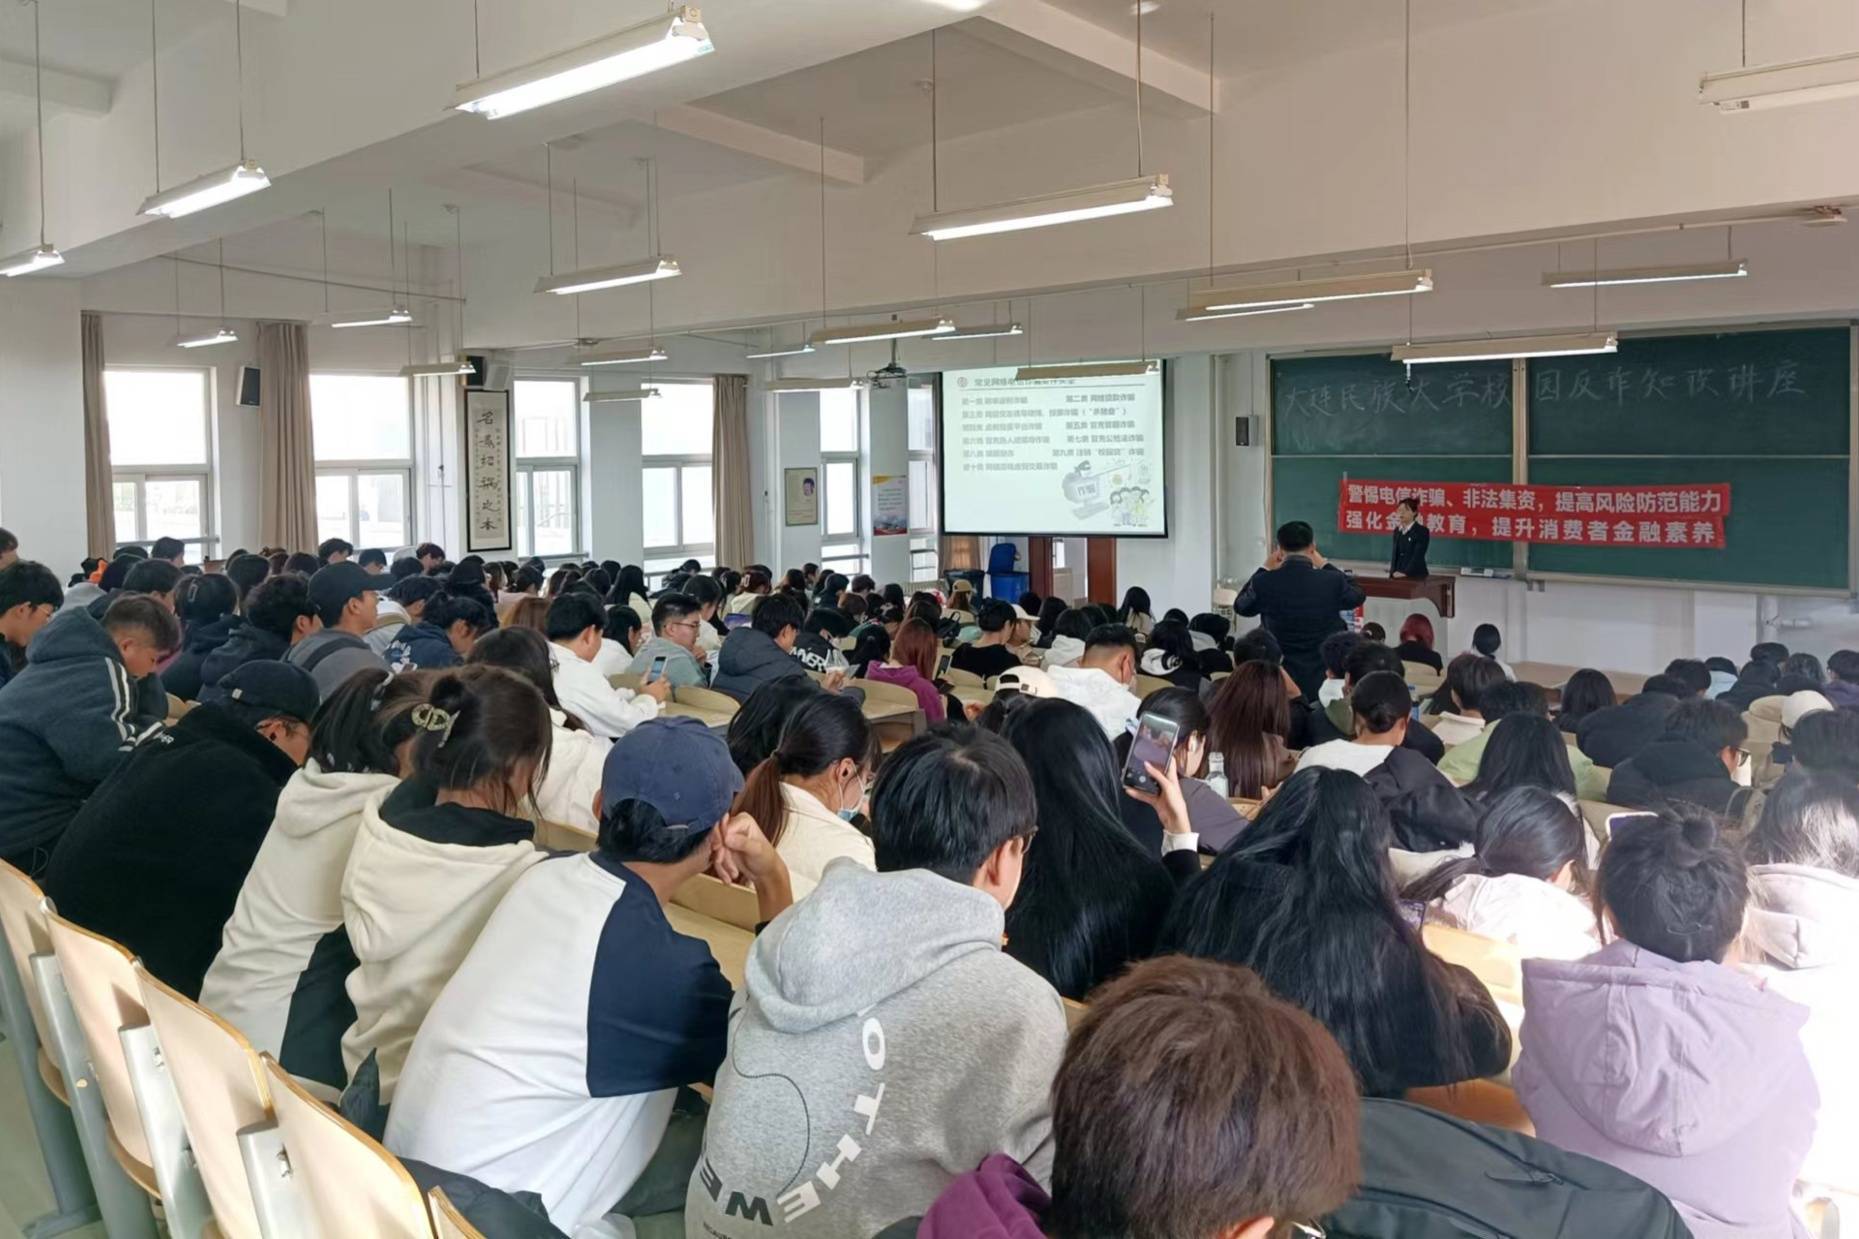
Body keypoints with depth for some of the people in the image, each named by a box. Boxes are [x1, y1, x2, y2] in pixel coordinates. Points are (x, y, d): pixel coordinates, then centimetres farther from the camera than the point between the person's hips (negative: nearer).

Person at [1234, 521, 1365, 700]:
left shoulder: (1263, 583, -14)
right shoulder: (1332, 581, -15)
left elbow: (1240, 606, 10)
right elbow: (1358, 595, 10)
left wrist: (1265, 569, 14)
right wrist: (1326, 566, 14)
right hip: (1325, 682, 0)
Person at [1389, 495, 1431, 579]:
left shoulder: (1422, 531, -7)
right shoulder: (1397, 531, 13)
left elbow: (1418, 556, -16)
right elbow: (1395, 553, 12)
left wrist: (1405, 573, -26)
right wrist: (1393, 571, -4)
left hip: (1416, 577, -6)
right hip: (1398, 576, 6)